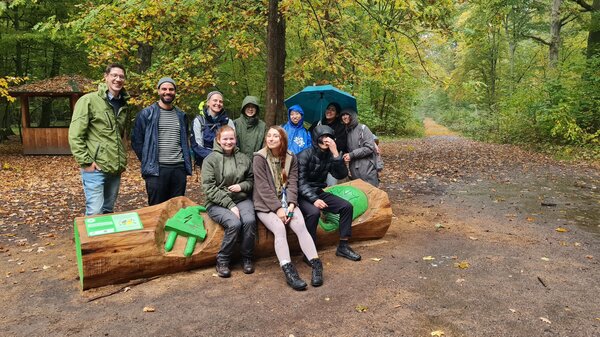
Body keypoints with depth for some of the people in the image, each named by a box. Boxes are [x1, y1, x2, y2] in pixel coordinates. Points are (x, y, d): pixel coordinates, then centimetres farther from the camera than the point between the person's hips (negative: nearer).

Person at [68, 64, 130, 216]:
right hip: (95, 168, -6)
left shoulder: (122, 104, 12)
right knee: (95, 212, -7)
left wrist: (122, 159, 13)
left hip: (116, 168, 6)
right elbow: (75, 136, -10)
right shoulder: (89, 100, -7)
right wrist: (86, 162, -14)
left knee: (108, 210, 14)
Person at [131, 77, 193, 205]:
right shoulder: (146, 114, -1)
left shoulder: (181, 115, 13)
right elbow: (136, 141, 1)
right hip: (156, 170, -4)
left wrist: (187, 164, 12)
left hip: (179, 169, 4)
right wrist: (148, 162, 1)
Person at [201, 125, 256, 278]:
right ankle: (222, 260, -8)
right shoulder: (210, 160, -2)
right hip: (218, 203, -3)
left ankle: (247, 258, -5)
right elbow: (209, 188, -8)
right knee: (234, 223, -30)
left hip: (242, 199, 3)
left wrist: (242, 186, -6)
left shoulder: (243, 158, 9)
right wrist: (230, 205, -16)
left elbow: (251, 180, 18)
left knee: (250, 220, -27)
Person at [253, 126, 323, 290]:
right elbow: (263, 187, -12)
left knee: (300, 225, -23)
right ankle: (289, 272, -34)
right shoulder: (259, 158, -6)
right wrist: (278, 208, -18)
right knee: (279, 228, -29)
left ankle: (316, 265, -23)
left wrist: (291, 204, -13)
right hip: (266, 204, -3)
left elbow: (292, 182, 2)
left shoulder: (291, 158, 7)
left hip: (286, 201, 3)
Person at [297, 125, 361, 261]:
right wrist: (314, 199, -32)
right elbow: (301, 182, -19)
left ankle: (343, 246, 3)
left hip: (318, 192, 6)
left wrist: (336, 154, -22)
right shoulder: (305, 155, -15)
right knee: (313, 212, -35)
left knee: (347, 206, -7)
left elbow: (342, 175, -11)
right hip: (303, 195, -6)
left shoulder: (329, 156, 1)